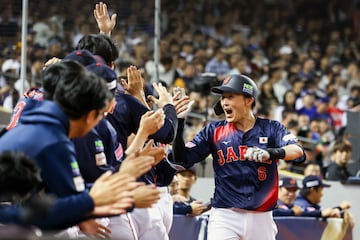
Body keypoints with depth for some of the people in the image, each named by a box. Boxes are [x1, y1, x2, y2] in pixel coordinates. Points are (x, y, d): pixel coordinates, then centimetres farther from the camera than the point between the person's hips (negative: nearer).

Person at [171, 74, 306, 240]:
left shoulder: (270, 129, 1)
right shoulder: (214, 131, 5)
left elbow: (297, 152, -17)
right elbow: (181, 159, 0)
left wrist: (271, 152, -38)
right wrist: (178, 123, -13)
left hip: (261, 218, 1)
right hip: (225, 218, -1)